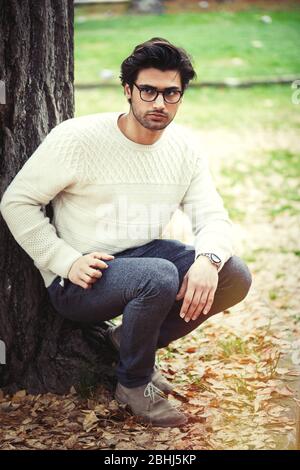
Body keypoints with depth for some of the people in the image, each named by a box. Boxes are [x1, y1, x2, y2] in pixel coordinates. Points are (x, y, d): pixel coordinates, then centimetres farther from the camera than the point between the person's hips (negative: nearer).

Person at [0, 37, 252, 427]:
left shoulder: (184, 146, 1)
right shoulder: (77, 138, -15)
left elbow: (213, 216, -3)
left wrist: (207, 260, -27)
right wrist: (67, 262, -20)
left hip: (145, 254, 6)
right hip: (80, 279, -6)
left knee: (235, 277, -14)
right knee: (160, 276, -35)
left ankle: (129, 340, 5)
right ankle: (134, 384, -8)